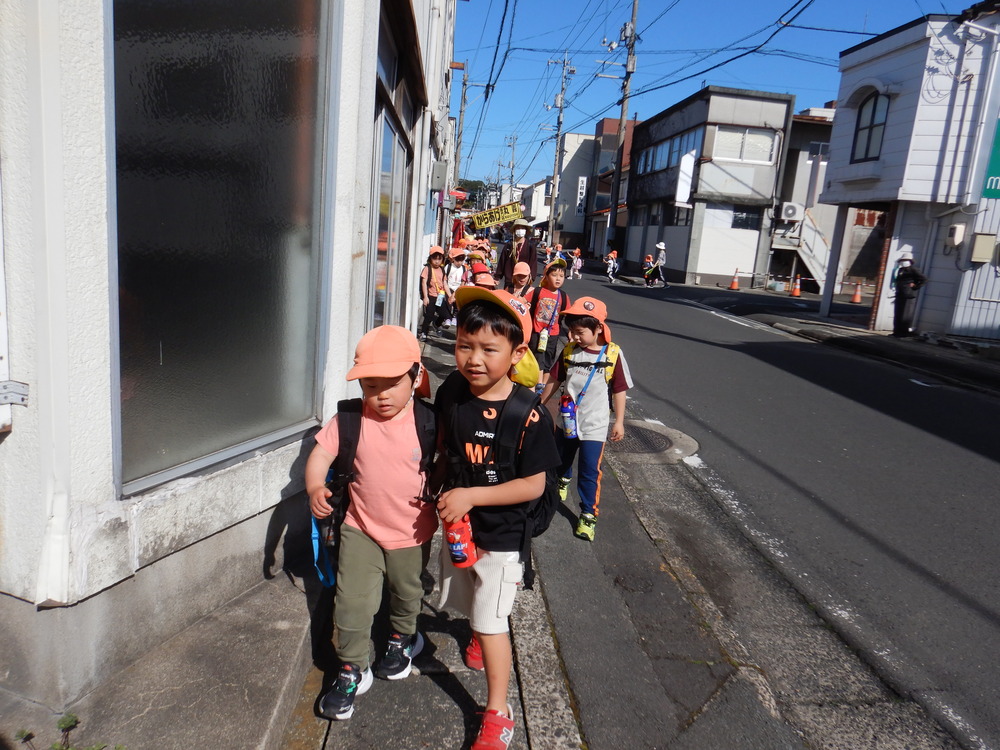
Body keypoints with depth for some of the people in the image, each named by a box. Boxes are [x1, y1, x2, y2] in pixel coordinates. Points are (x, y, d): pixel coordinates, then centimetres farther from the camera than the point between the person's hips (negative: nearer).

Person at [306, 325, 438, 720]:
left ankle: (402, 637, 54)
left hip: (412, 533, 0)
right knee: (352, 602, 1)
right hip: (360, 529, 0)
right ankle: (352, 670, 24)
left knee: (407, 593, 24)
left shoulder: (428, 423, -16)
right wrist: (315, 487, -26)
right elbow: (321, 452, -10)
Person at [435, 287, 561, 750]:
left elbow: (534, 485, -23)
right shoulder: (450, 392, -12)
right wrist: (442, 486, 0)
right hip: (457, 523, 6)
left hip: (501, 533, -5)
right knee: (472, 603, 28)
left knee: (491, 621, 3)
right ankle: (480, 637, 61)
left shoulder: (528, 417, -27)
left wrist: (471, 495, -28)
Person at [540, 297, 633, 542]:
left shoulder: (613, 354, -15)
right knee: (562, 458, 24)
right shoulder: (569, 350, -5)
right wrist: (540, 404, 12)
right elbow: (555, 380, 6)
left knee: (590, 471, -3)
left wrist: (619, 421, -6)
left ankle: (588, 515, 10)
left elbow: (619, 390, -7)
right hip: (567, 419, 4)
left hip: (595, 425, -4)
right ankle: (563, 481, 55)